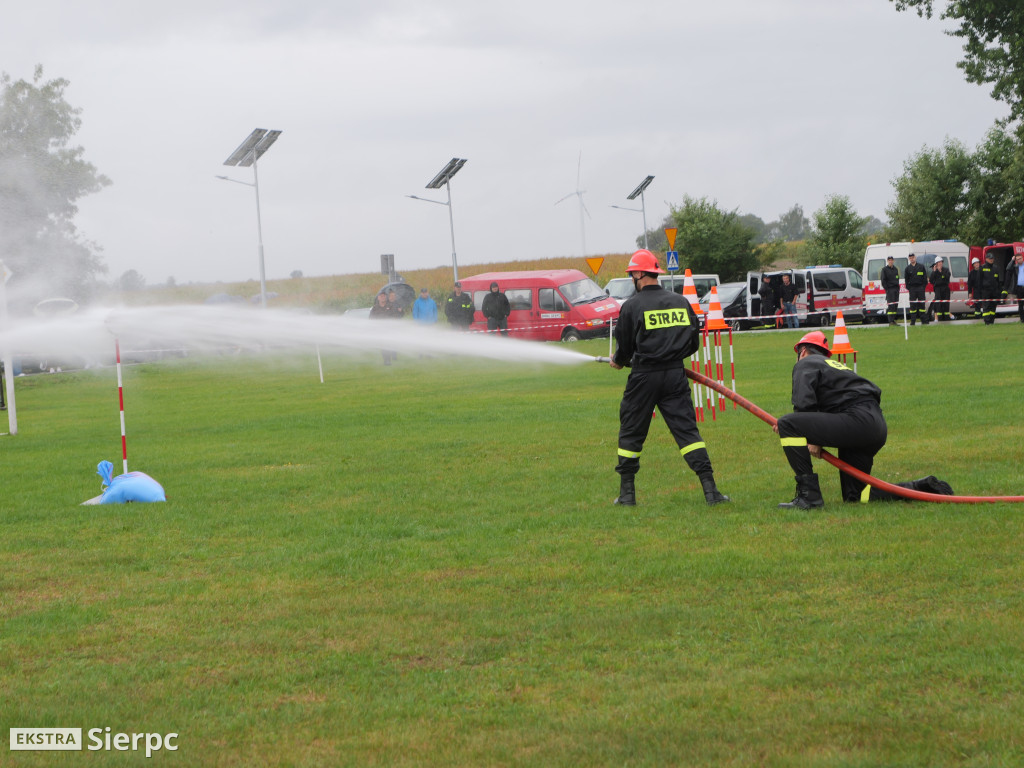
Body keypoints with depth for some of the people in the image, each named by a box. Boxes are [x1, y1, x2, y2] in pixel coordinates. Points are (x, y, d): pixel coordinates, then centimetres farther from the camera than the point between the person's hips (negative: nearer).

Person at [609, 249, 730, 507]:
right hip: (676, 374, 3)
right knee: (687, 430, 2)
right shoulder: (681, 302, 6)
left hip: (644, 377, -3)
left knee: (631, 433, 10)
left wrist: (618, 361, 23)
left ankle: (627, 493, 13)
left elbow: (625, 346, 0)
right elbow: (693, 343, 11)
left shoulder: (632, 306, -5)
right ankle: (710, 488, -9)